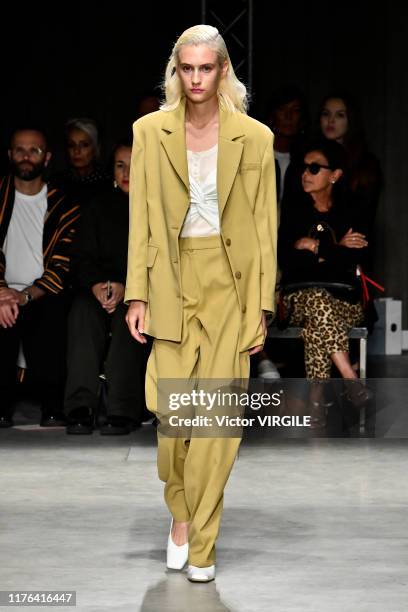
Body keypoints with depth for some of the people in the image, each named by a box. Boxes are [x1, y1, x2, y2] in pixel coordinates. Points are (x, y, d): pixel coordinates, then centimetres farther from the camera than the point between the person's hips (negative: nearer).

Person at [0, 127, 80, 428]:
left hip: (42, 297, 0)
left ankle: (53, 408, -17)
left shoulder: (63, 208, 7)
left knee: (53, 314, -29)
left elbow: (62, 267, -1)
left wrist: (25, 296, -18)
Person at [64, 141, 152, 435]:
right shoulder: (99, 209, 18)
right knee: (83, 309, -31)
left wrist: (126, 288, -21)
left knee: (129, 313, -36)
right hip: (101, 288, 3)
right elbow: (83, 257, 8)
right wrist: (96, 285, -15)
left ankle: (123, 410, -43)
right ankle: (81, 407, -40)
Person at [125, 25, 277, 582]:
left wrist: (261, 306, -3)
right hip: (174, 281, 1)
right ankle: (180, 513, 26)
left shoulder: (254, 137, 0)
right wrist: (137, 296, -3)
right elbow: (140, 220, 3)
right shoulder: (150, 132, 2)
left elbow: (265, 227, 1)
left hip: (230, 285, -1)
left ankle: (201, 542, 6)